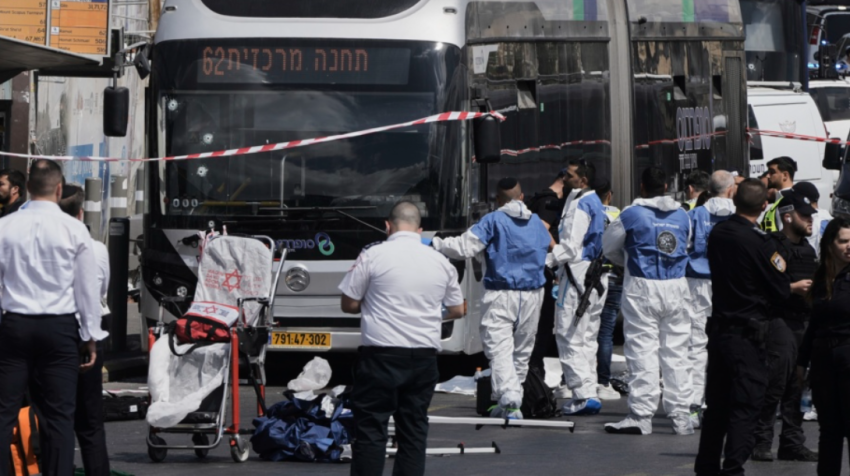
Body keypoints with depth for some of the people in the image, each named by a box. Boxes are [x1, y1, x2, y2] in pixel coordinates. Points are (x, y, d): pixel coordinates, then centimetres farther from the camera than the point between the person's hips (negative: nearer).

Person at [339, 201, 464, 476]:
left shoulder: (373, 256, -6)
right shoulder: (441, 262, 7)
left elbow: (348, 305, -1)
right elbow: (457, 310, 18)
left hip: (381, 354, -4)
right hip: (424, 356, 4)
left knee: (371, 429, -1)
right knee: (414, 430, 8)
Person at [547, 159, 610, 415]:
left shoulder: (579, 204, -13)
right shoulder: (596, 203, 17)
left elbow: (570, 246, -19)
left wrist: (546, 261, -11)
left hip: (578, 272, -10)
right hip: (595, 276, 10)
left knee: (569, 335, -9)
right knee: (587, 337, 13)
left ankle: (584, 394, -14)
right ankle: (589, 393, 14)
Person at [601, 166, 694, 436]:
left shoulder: (632, 214, -6)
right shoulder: (682, 216, 7)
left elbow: (609, 246, 7)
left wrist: (625, 262, 26)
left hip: (643, 286, -4)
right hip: (676, 286, 4)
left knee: (643, 350, -2)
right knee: (676, 351, 9)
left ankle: (641, 415, -3)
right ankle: (680, 416, 11)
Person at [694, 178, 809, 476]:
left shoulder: (717, 234, 4)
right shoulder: (761, 242, -17)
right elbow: (780, 289, -11)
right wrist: (796, 287, 12)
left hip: (718, 326, 7)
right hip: (747, 332, -7)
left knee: (717, 401, 15)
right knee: (746, 404, -3)